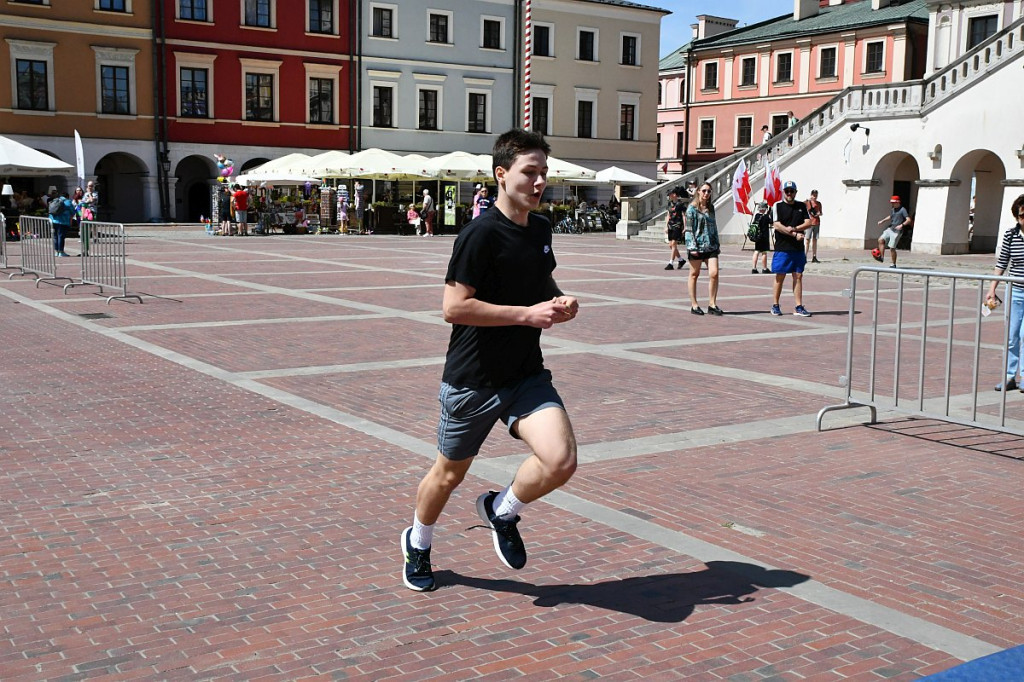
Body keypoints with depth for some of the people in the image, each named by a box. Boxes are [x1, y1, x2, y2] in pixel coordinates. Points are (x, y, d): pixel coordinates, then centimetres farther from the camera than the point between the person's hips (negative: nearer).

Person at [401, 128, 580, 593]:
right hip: (471, 379, -5)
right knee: (449, 474, 12)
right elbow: (454, 307, -22)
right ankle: (418, 543, 43)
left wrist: (560, 302, 2)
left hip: (526, 375, 5)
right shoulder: (481, 233, -17)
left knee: (561, 461, -16)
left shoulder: (541, 228, 7)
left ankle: (502, 510, 15)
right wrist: (528, 314, -22)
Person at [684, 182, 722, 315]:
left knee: (714, 273, -7)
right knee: (694, 274, 5)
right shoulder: (692, 208, -3)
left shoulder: (711, 207, 14)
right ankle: (694, 305, 12)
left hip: (711, 246, 4)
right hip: (697, 246, -4)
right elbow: (689, 229, -7)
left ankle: (712, 304, 0)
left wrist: (717, 244, 14)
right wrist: (692, 246, -15)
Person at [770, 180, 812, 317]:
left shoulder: (802, 206, 12)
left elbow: (808, 223, 3)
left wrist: (793, 228, -13)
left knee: (798, 276, 2)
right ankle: (775, 305, 10)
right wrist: (795, 234, -15)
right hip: (782, 248, -3)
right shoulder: (778, 206, 1)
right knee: (780, 277, 0)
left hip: (798, 248, 3)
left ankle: (798, 307, 3)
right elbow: (777, 226, -9)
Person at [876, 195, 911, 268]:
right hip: (890, 229, 8)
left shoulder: (902, 210, -10)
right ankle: (882, 257, -10)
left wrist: (902, 225, -30)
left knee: (892, 248, -7)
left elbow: (908, 220, -16)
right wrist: (882, 221, 26)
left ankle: (893, 264, 6)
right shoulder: (893, 209, 14)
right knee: (880, 240, -10)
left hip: (896, 231, -8)